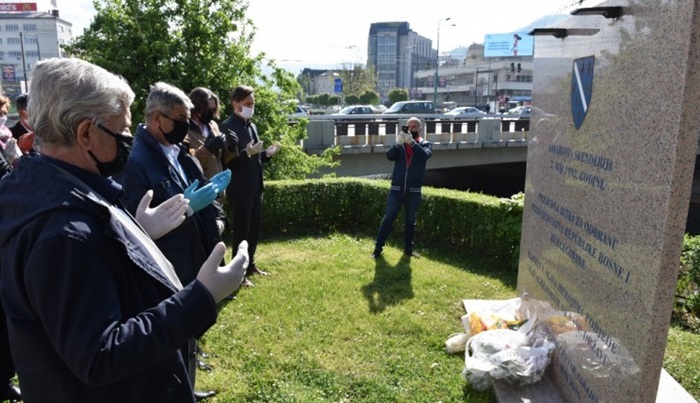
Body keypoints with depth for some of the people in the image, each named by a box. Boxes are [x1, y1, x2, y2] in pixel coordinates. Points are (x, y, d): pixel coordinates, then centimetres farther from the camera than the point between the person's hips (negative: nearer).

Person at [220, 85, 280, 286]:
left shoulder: (252, 126, 15)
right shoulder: (227, 127, -12)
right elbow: (228, 161, -19)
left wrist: (267, 154, 4)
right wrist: (247, 153, -31)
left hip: (255, 188, 8)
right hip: (240, 190, -8)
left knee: (254, 230, 16)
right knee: (241, 231, 0)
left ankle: (250, 265, 31)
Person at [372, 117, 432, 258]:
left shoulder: (425, 144, 4)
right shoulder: (400, 144, 6)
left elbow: (425, 155, -18)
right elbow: (389, 156, -11)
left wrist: (412, 142, -29)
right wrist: (398, 143, -27)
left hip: (414, 190, 0)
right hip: (396, 189, 0)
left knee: (411, 221, 11)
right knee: (388, 219, 2)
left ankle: (408, 248, 21)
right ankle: (378, 247, 7)